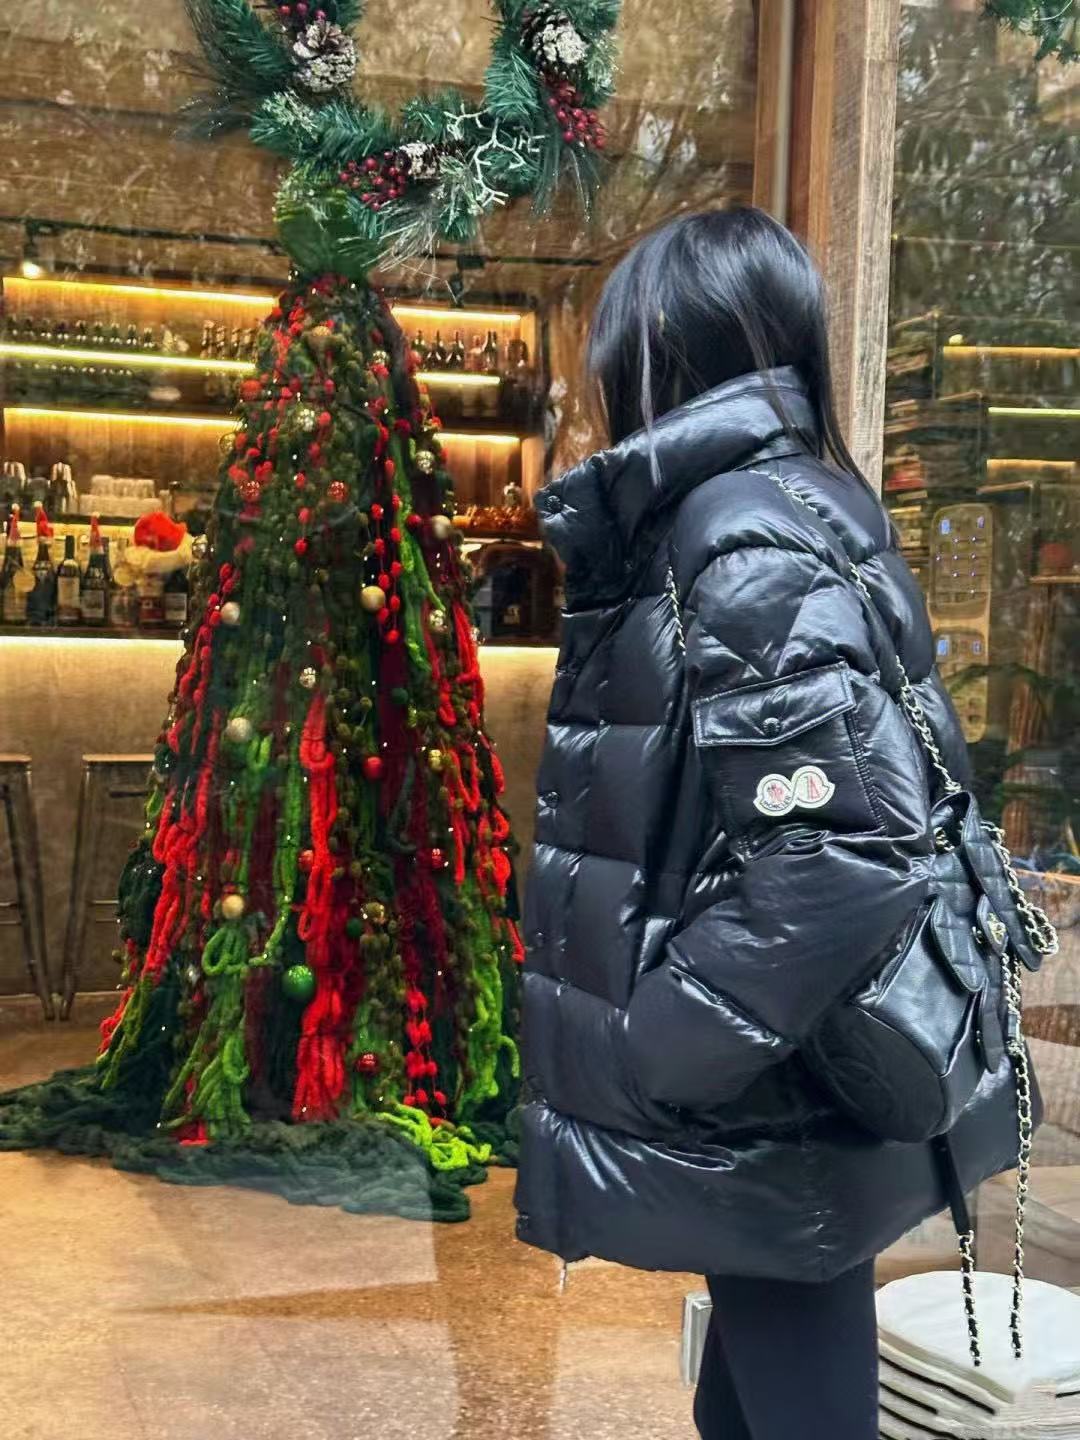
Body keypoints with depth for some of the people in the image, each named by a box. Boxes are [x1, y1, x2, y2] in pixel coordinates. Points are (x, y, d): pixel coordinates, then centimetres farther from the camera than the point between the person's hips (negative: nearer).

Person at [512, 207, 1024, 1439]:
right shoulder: (809, 505, 7)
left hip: (767, 1114, -9)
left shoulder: (748, 538, -21)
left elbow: (836, 855, -31)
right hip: (786, 1080, 9)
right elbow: (912, 762, 13)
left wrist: (643, 1057, -22)